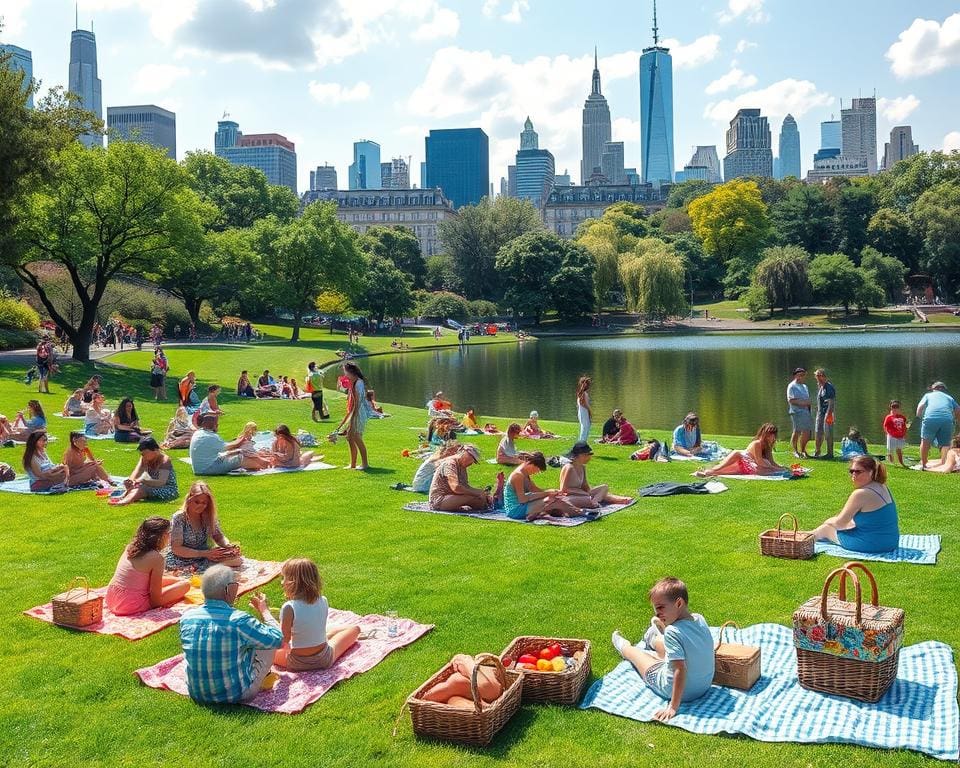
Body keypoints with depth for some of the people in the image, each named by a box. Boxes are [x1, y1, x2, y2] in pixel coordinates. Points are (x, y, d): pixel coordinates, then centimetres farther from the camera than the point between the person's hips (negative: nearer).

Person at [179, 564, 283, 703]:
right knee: (268, 643, 13)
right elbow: (277, 639, -11)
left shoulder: (187, 617, -9)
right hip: (236, 695, -5)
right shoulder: (239, 621, -25)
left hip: (197, 695, 5)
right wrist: (264, 610, 7)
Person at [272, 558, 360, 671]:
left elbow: (283, 640, -13)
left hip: (298, 664, -2)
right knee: (354, 628, 25)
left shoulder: (289, 608, -22)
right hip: (325, 661, 3)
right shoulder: (323, 601, -9)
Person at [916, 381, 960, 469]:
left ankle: (923, 464, 15)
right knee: (945, 444, 7)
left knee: (925, 441, 11)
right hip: (947, 420, 1)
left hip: (930, 418, -1)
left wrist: (919, 416, 25)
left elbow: (920, 407, 11)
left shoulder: (928, 395, 24)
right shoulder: (949, 398, 30)